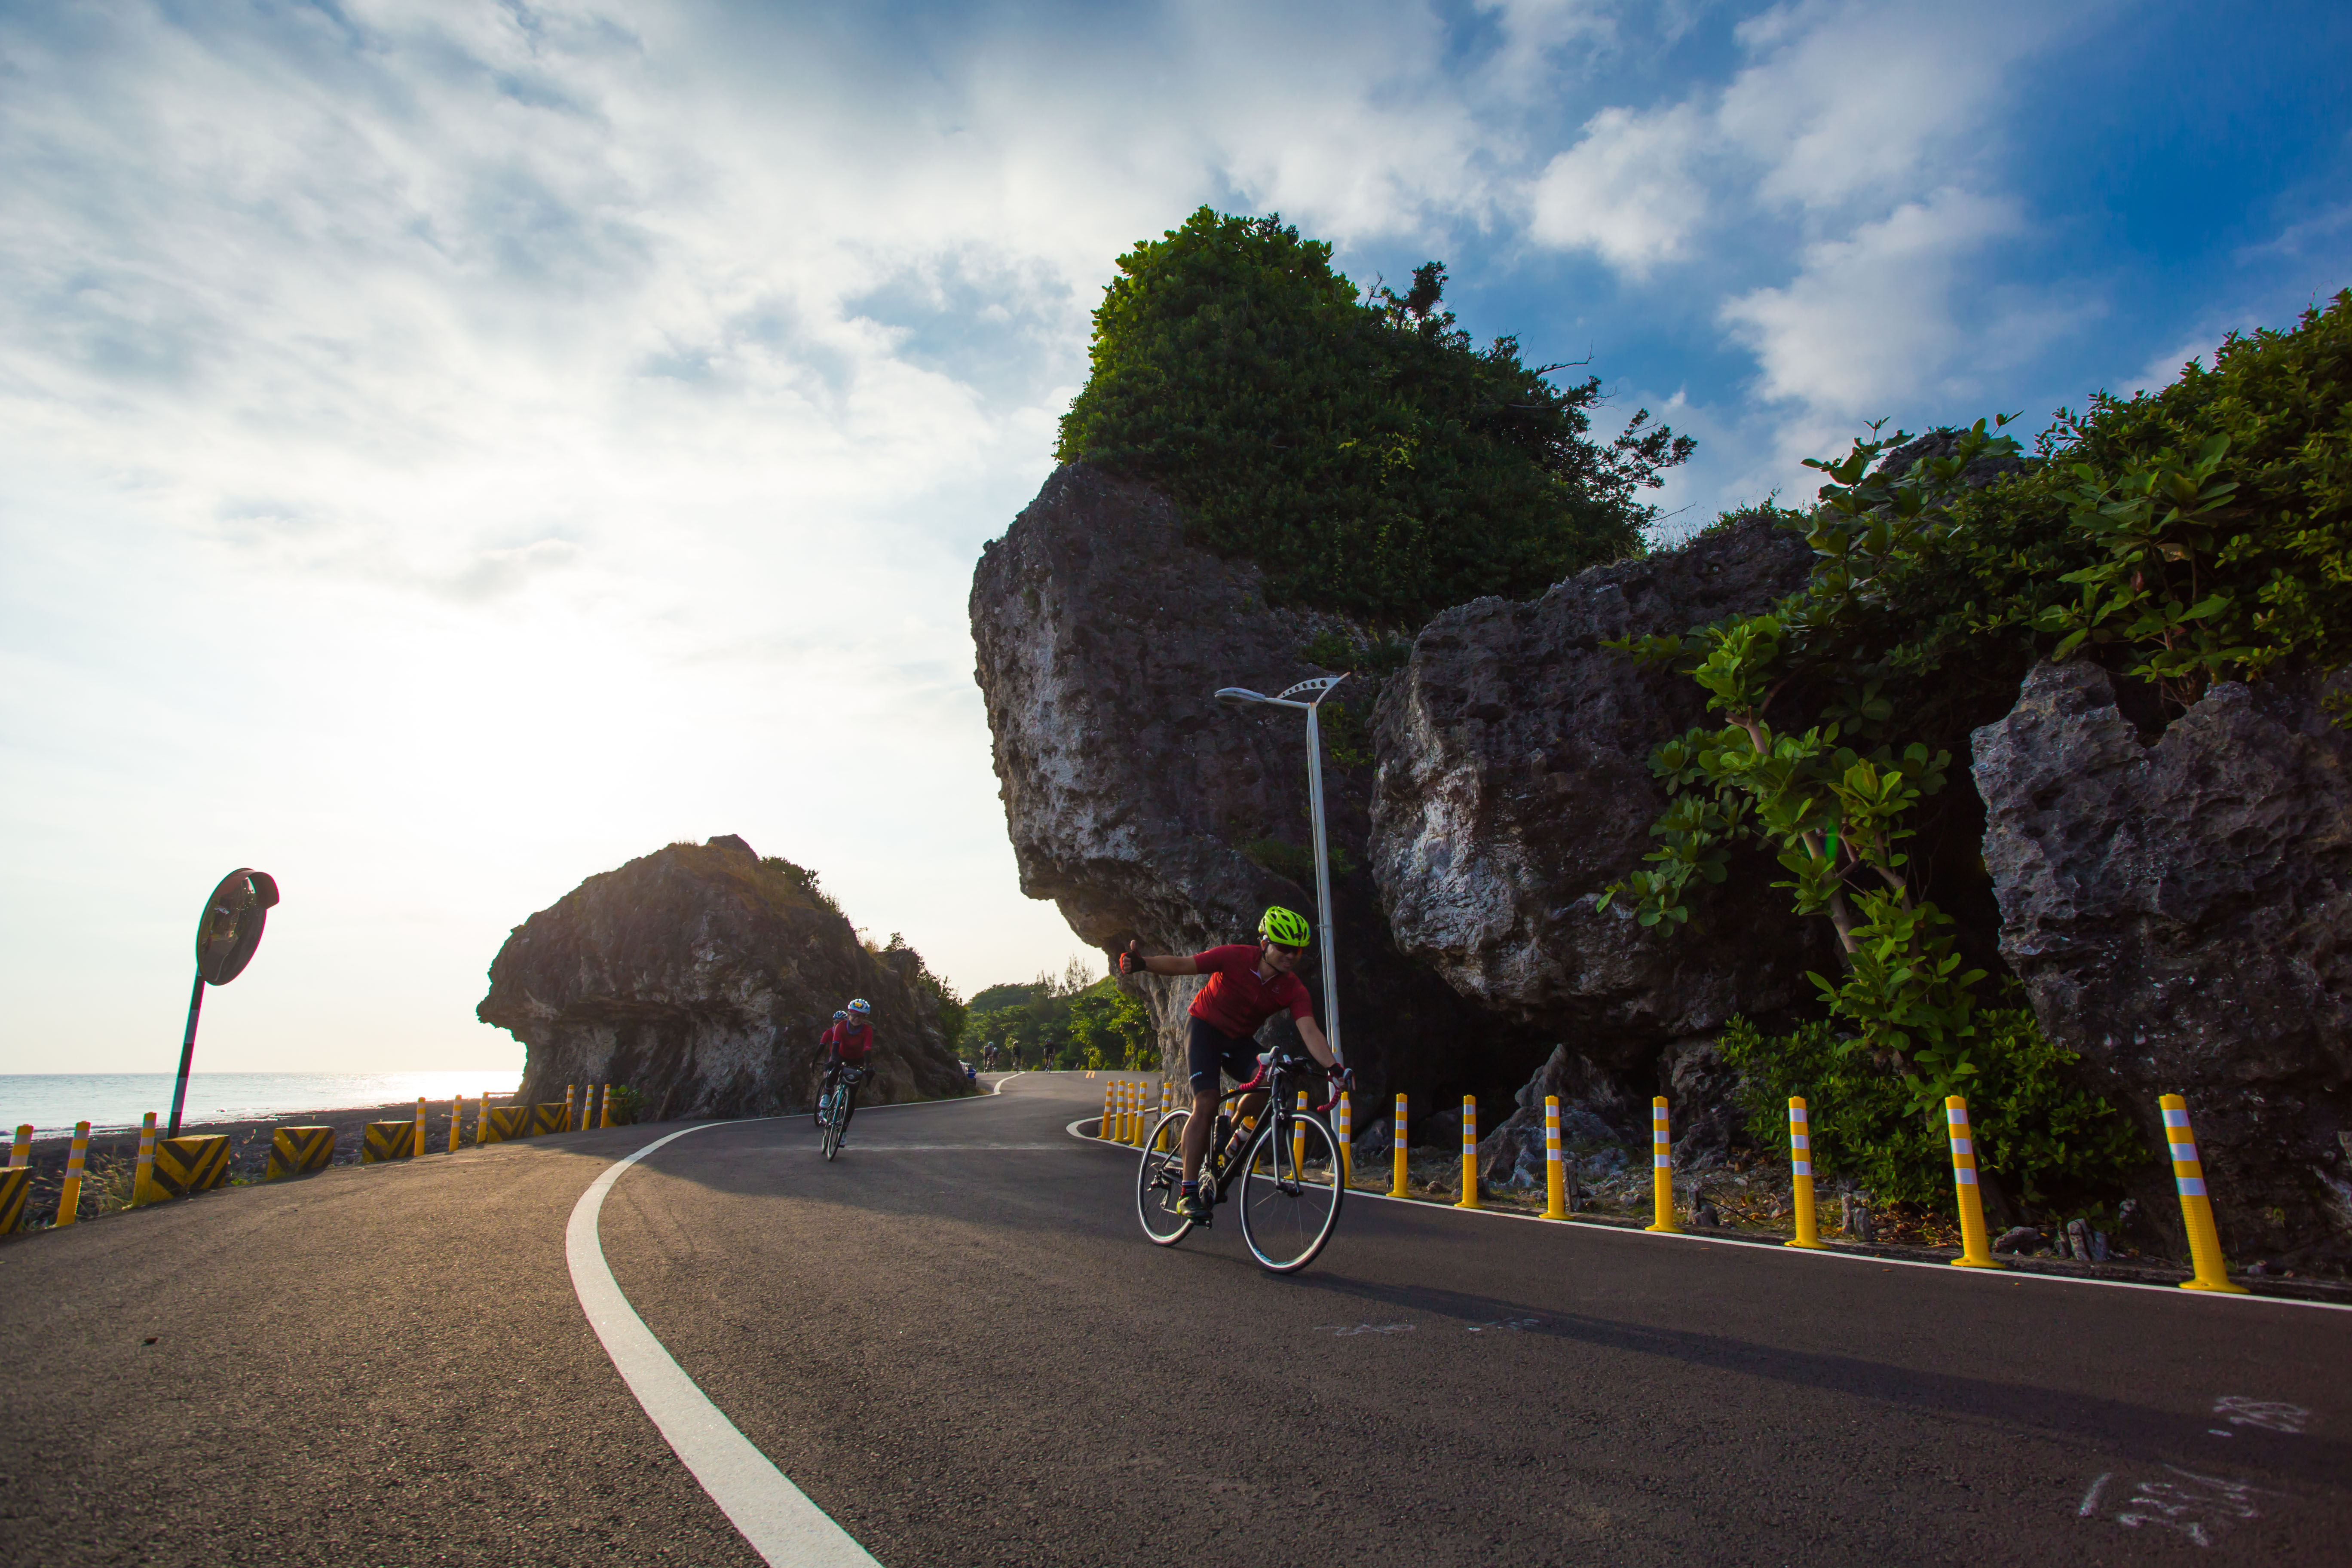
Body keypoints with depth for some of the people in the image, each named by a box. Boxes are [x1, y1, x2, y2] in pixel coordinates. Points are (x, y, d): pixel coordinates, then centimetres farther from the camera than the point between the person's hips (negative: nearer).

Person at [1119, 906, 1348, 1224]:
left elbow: (1310, 1032, -26)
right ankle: (1190, 1193, -11)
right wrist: (1141, 964, -39)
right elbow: (1182, 964, -23)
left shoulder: (1293, 990, -16)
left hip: (1241, 1040, 3)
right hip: (1205, 1027, -3)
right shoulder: (1236, 958, -24)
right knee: (1206, 1103, -18)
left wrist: (1334, 1068, -43)